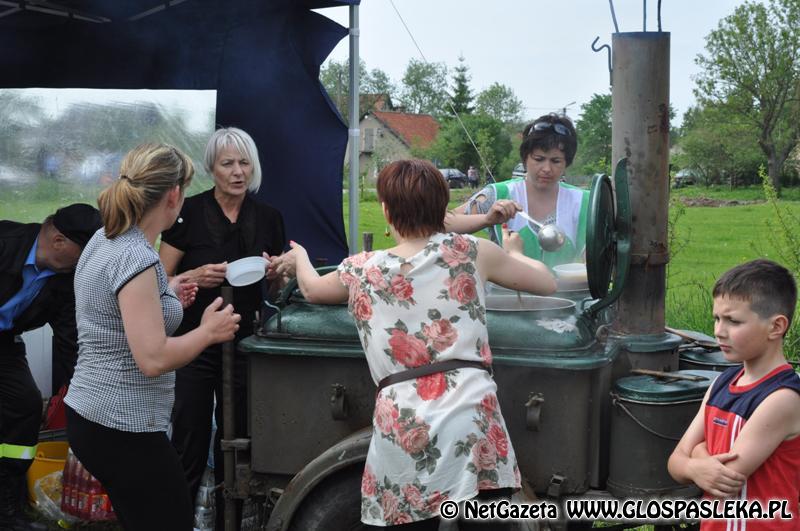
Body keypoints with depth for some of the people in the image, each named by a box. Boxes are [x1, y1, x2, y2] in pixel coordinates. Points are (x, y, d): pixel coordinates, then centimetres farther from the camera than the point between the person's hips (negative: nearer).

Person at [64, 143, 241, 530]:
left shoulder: (105, 240, 7)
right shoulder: (136, 258, -21)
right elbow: (153, 359, -25)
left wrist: (165, 301, 17)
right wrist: (209, 331, -11)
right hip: (123, 429, -9)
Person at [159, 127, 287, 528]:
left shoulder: (268, 218, 4)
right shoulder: (190, 213, -7)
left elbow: (277, 287, 14)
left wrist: (274, 272, -8)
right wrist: (197, 276, -23)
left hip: (245, 345, 4)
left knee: (236, 443, 12)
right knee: (190, 447, -4)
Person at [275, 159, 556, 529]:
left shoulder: (361, 270, 11)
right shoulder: (469, 252, 8)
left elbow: (311, 289, 33)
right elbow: (546, 283, 20)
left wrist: (299, 257, 56)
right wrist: (513, 253, 41)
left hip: (401, 425, 1)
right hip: (470, 417, -1)